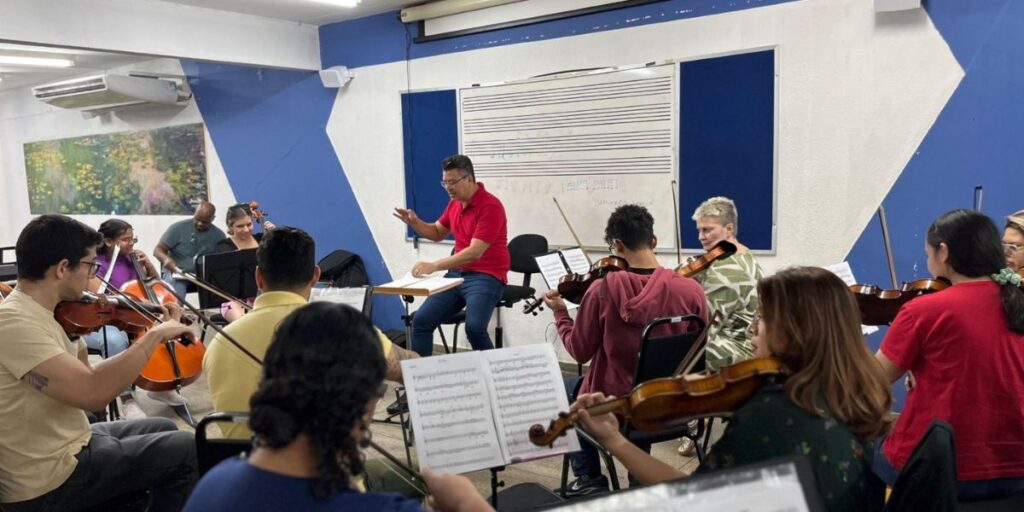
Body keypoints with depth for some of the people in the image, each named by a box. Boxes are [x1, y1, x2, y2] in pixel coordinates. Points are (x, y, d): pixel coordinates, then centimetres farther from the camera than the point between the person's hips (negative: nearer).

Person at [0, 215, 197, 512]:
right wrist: (156, 334, -28)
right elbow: (94, 393, -37)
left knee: (164, 429, 22)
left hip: (68, 445, 9)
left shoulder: (35, 313, 3)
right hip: (49, 481, -9)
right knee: (185, 449, -3)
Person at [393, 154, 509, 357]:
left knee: (474, 327, -30)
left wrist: (434, 266, -30)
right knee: (421, 320, -6)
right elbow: (437, 233, 23)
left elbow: (475, 252, -25)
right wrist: (414, 222, 2)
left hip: (486, 277, -7)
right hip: (456, 274, 8)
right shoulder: (455, 202, 9)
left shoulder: (490, 206, -17)